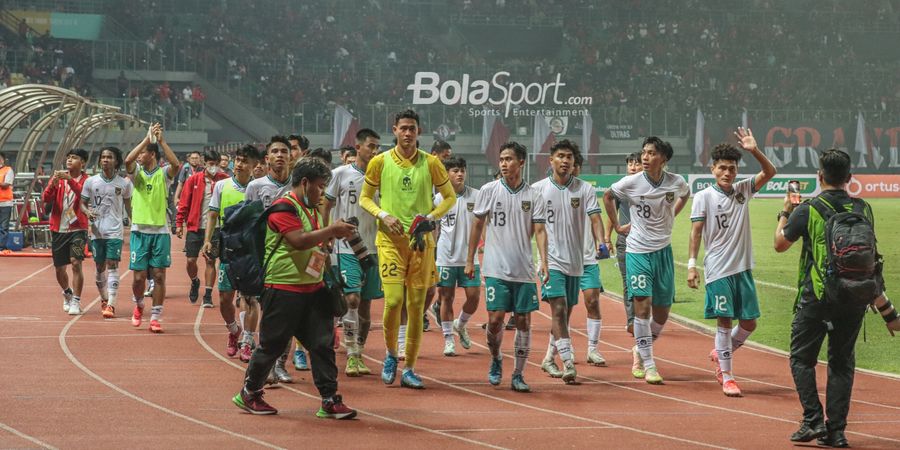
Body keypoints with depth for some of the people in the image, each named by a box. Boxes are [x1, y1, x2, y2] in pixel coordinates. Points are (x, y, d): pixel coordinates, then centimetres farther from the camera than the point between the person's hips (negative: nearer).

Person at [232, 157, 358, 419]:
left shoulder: (312, 210, 16)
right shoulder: (284, 207, -13)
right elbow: (299, 240, -25)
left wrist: (334, 235, 16)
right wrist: (332, 230, -22)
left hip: (313, 287, 8)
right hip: (283, 287, -8)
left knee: (323, 343, 1)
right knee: (272, 345, 2)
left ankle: (330, 400, 3)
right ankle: (248, 394, 18)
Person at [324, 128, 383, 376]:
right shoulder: (341, 174, -2)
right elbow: (326, 208, 3)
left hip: (373, 249, 4)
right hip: (346, 247, -4)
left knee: (366, 303, 8)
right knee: (352, 299, -14)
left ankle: (359, 354, 18)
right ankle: (351, 355, -8)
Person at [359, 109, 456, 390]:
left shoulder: (430, 163, 3)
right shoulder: (380, 162, 2)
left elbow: (450, 196, 12)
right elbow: (365, 198, 10)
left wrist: (431, 217, -6)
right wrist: (383, 215, -9)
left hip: (422, 240, 2)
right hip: (391, 240, -1)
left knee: (417, 306, 2)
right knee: (393, 300, -14)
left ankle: (409, 369, 11)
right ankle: (391, 354, 13)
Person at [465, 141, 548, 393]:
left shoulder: (533, 195, 4)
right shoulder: (489, 190, 2)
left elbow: (539, 231, 1)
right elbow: (477, 226, 9)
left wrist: (543, 262, -12)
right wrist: (469, 260, 8)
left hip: (524, 270, 1)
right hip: (496, 268, -1)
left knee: (523, 321, 1)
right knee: (495, 318, -8)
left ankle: (518, 375, 11)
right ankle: (495, 360, 20)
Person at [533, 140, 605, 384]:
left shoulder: (584, 189, 3)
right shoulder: (537, 189, 0)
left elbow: (595, 217, -7)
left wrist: (600, 242, -25)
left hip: (575, 261, 3)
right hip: (551, 260, -3)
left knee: (565, 313, 12)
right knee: (559, 309, -16)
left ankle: (549, 358, 30)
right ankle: (568, 364, -22)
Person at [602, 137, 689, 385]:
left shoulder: (676, 182, -7)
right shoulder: (631, 182, -11)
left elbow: (685, 194, 19)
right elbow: (608, 196, 9)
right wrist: (616, 225, 7)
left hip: (664, 250, 3)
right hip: (638, 250, -3)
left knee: (662, 312, 7)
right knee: (642, 305, -13)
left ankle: (640, 350, 31)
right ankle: (648, 365, -8)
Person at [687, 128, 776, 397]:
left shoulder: (743, 190, 8)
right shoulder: (704, 197, -3)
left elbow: (769, 172, 1)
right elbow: (696, 232, -4)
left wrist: (755, 151, -14)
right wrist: (691, 265, -11)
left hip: (743, 268, 5)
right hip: (718, 269, -4)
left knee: (749, 322, 6)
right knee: (724, 321, -4)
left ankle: (720, 355, 31)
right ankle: (726, 377, 3)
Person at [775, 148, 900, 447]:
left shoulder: (808, 210, -7)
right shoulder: (863, 211, 4)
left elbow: (780, 244, 7)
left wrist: (785, 213, 25)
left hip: (817, 297, -3)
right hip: (855, 297, 4)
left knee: (802, 358, 9)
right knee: (842, 362, 11)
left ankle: (813, 420, -4)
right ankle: (836, 431, 7)